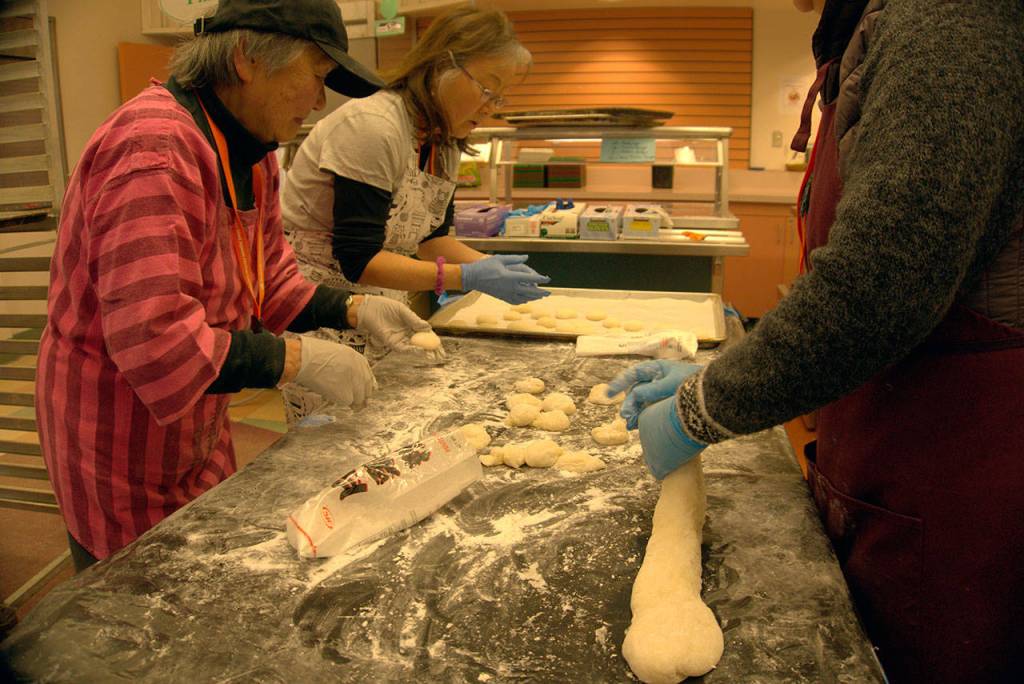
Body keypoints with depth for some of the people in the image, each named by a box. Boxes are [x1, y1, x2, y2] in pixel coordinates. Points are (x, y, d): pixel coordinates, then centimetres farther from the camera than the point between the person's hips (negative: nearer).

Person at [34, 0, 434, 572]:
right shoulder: (154, 150, -29)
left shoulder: (253, 151, 4)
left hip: (200, 433, 9)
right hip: (124, 447, -9)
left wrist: (351, 309, -5)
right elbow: (158, 342, -34)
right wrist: (299, 359, -27)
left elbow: (269, 283, 9)